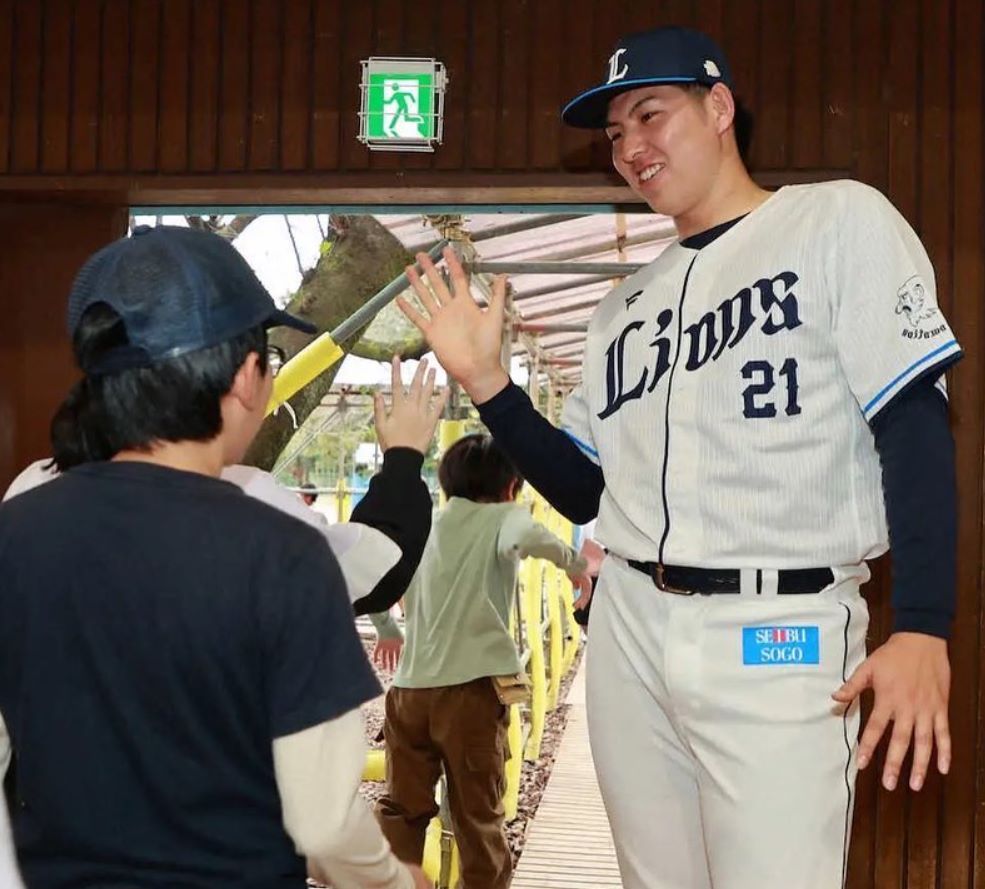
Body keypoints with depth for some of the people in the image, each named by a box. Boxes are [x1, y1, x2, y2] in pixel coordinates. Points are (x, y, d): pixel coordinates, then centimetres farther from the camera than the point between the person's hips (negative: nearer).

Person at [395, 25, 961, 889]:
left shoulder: (840, 221, 0)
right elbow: (584, 493, 15)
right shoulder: (626, 304, 16)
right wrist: (483, 379, 3)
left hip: (781, 639, -5)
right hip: (629, 631, 6)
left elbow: (915, 427, -7)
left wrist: (922, 628, -17)